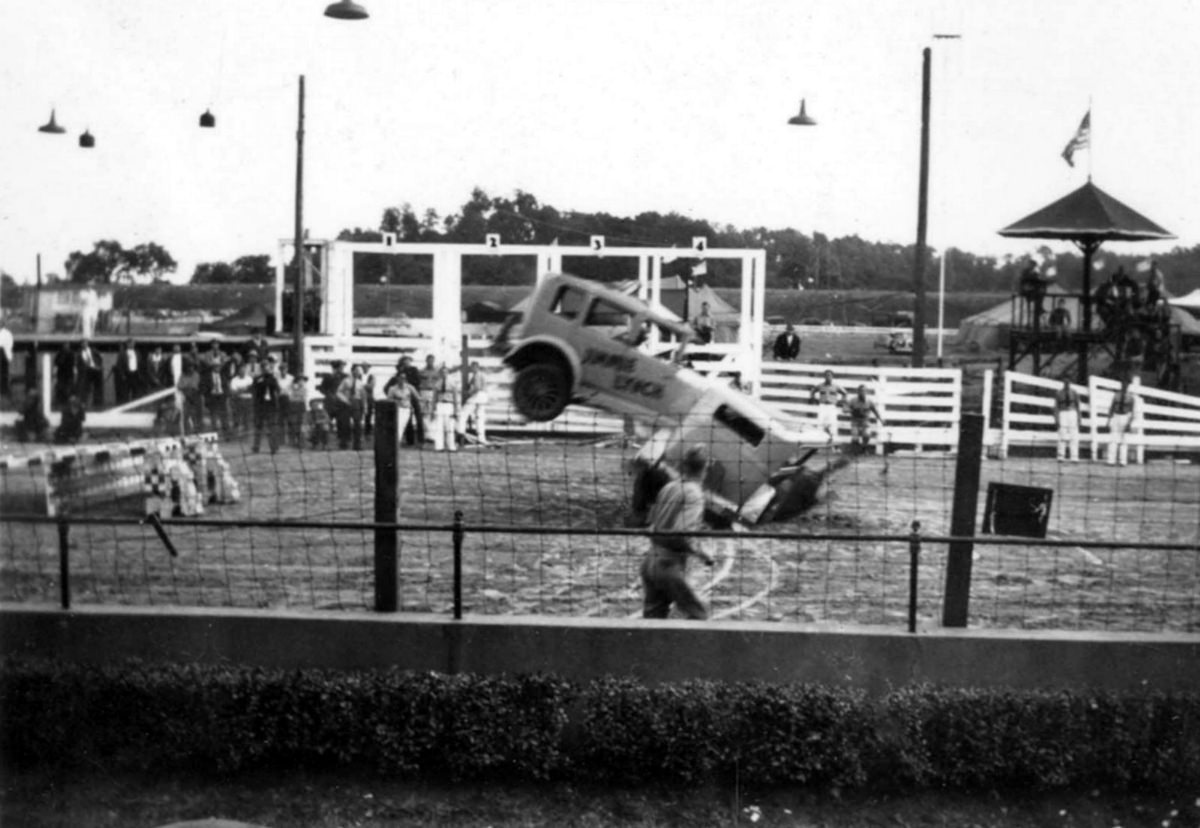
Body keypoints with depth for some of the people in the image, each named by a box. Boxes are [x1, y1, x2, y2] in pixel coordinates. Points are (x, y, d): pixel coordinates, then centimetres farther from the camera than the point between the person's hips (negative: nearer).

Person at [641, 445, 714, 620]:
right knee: (697, 615, 5)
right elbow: (682, 535, -24)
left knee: (653, 617, 14)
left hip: (651, 560, 7)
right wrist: (700, 553, -8)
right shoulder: (694, 494, -14)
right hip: (670, 564, -7)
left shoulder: (667, 488, 8)